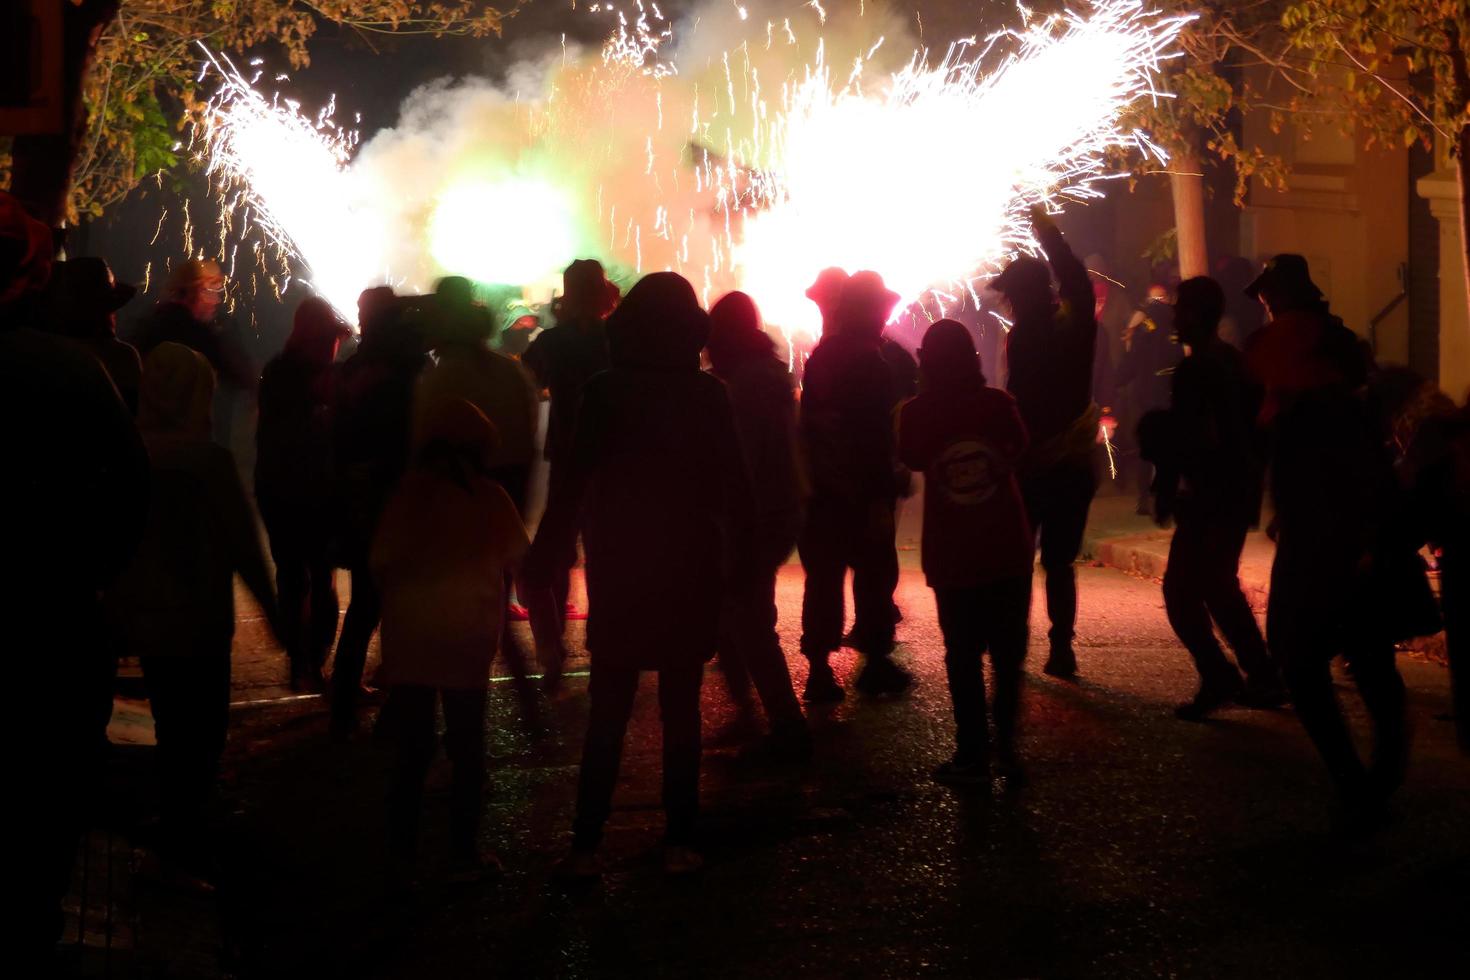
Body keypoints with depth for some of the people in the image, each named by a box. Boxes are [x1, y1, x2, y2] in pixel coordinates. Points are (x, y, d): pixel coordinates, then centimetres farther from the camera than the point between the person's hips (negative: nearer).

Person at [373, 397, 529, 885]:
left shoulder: (407, 492, -5)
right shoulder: (489, 497, -8)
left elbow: (381, 561, -2)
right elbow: (517, 558, 2)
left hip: (409, 638, 2)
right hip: (466, 641, -2)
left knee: (411, 749, 9)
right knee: (467, 750, 11)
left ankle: (400, 855, 10)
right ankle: (463, 853, 13)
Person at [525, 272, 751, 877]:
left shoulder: (604, 393, -5)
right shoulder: (708, 395, -4)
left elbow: (572, 482, -6)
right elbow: (733, 485, -3)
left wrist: (543, 558, -2)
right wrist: (741, 555, 7)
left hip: (619, 569, 0)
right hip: (689, 570, 0)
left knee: (607, 714, 7)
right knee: (681, 713, 8)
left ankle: (586, 845, 4)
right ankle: (679, 843, 8)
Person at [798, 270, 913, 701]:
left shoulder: (820, 356, 9)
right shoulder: (869, 362, -13)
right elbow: (876, 435, -18)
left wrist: (812, 475, 17)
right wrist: (882, 497, -18)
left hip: (822, 488, 6)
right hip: (861, 491, -6)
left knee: (823, 579, 6)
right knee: (873, 576, 5)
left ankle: (819, 669, 6)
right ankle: (875, 662, 8)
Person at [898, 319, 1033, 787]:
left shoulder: (916, 413, -9)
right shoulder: (997, 402, -7)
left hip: (951, 555, -1)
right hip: (1007, 549, 1)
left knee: (962, 653, 6)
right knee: (1008, 651, 12)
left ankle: (973, 756, 5)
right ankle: (1006, 747, 11)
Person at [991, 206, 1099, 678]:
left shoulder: (1023, 337, -15)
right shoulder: (1077, 326, 2)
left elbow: (1021, 404, -17)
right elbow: (1078, 282, 22)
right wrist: (1050, 234, 33)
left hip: (1033, 465, -5)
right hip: (1075, 464, 5)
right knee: (1060, 562, 12)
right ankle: (1061, 649, 8)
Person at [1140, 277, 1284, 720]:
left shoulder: (1193, 370, -17)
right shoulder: (1235, 361, 11)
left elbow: (1180, 438, -19)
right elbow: (1256, 424, 17)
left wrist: (1165, 492, -9)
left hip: (1209, 497, -9)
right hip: (1240, 493, 9)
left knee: (1181, 589, -5)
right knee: (1218, 584, 20)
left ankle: (1218, 681, -10)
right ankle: (1262, 678, 21)